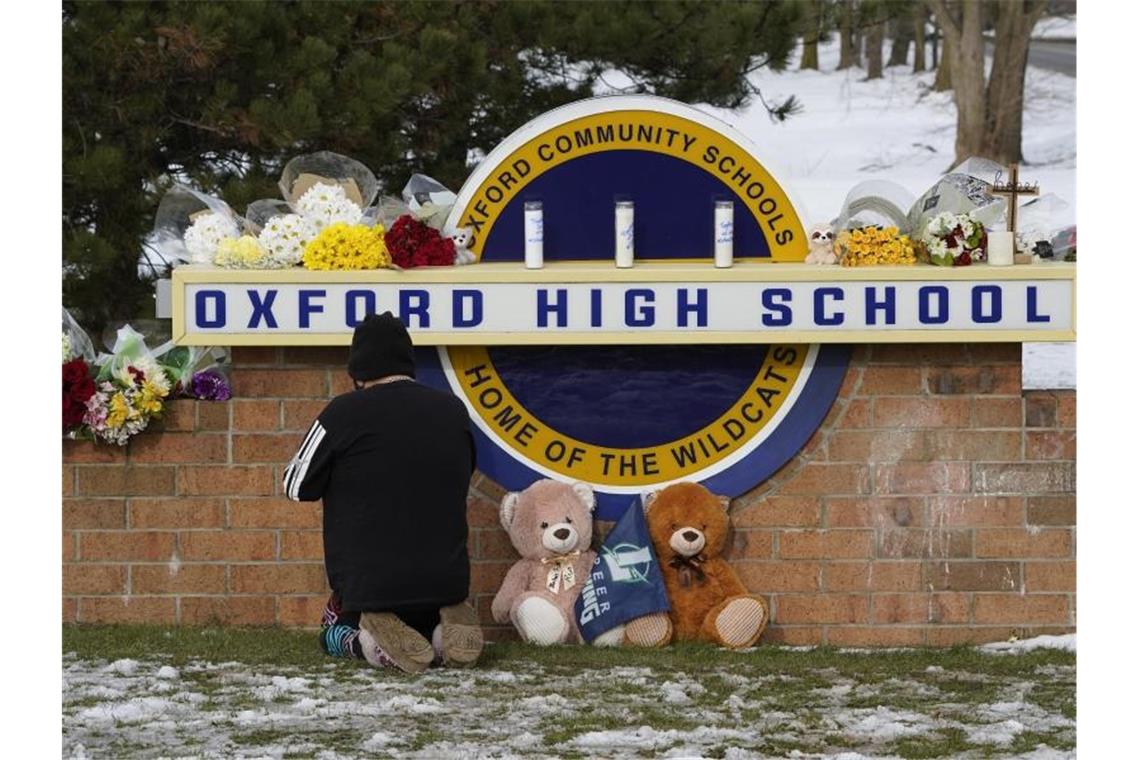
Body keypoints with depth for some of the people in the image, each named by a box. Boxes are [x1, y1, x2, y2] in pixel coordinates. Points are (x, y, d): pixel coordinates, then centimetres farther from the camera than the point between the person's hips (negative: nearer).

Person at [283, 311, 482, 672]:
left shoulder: (344, 413, -12)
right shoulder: (454, 411, 1)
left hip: (368, 585, -4)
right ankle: (445, 633, -3)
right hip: (446, 584, 4)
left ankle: (372, 642, -10)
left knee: (336, 635, 26)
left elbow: (297, 487, -2)